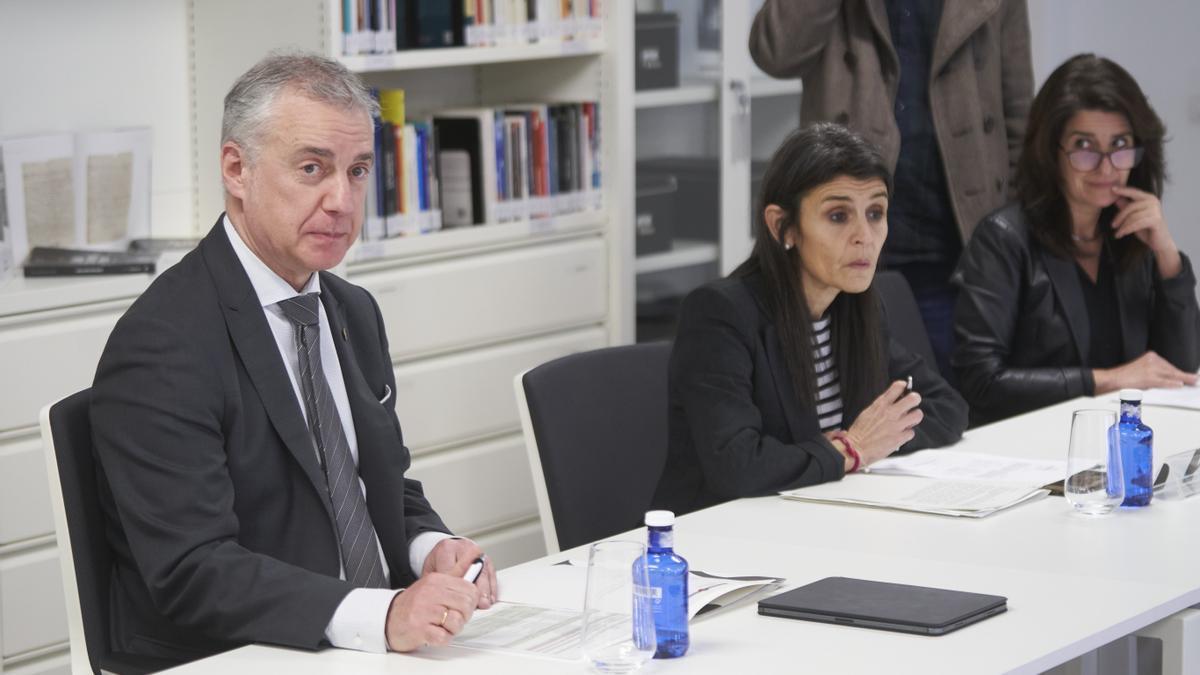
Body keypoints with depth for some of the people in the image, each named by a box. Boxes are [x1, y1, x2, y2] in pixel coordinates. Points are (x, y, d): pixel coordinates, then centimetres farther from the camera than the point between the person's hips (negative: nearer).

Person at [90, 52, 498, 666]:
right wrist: (382, 616, -31)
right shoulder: (163, 344, -14)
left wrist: (433, 550, -3)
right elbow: (193, 573, -21)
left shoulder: (354, 313, 13)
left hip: (383, 642, 7)